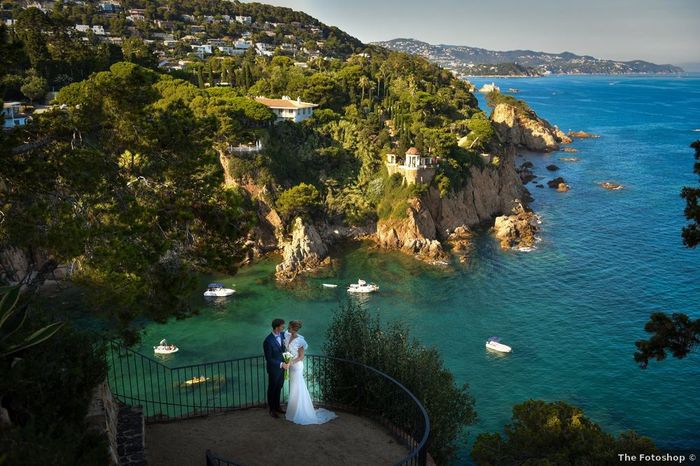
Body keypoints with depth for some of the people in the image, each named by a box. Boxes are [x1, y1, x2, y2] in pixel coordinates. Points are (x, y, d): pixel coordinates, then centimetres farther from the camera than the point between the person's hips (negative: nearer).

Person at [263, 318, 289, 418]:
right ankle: (271, 409, 32)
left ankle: (277, 406, 40)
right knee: (272, 389, 14)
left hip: (281, 366, 6)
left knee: (279, 388, 22)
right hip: (274, 369, -6)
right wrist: (281, 364, -30)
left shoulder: (282, 334, -7)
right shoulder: (268, 341, -29)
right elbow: (268, 359, -24)